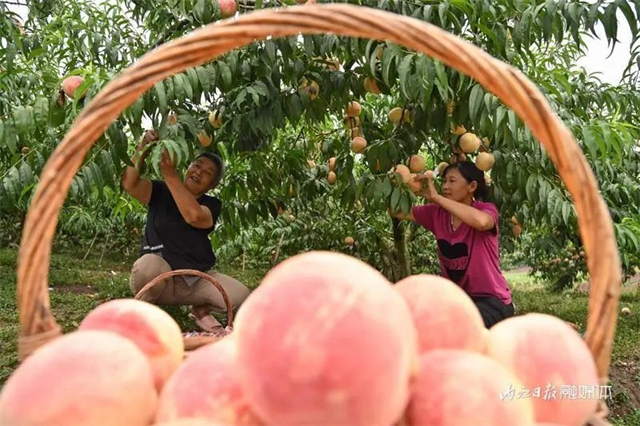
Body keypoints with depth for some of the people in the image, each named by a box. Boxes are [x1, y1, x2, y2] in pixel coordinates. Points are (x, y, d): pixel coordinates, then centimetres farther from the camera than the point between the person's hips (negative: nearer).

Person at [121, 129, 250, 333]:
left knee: (240, 296, -23)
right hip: (159, 278, -1)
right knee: (148, 264, -38)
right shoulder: (160, 192, 2)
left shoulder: (211, 204, 0)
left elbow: (194, 216, -24)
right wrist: (142, 148, -30)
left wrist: (170, 174, -27)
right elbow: (129, 183, -18)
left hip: (196, 279, 1)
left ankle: (201, 310, 10)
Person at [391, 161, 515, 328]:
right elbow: (398, 212, 6)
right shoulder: (437, 213, 1)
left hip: (490, 299, -6)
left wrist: (436, 197, -34)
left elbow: (481, 221, -39)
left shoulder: (486, 209, -14)